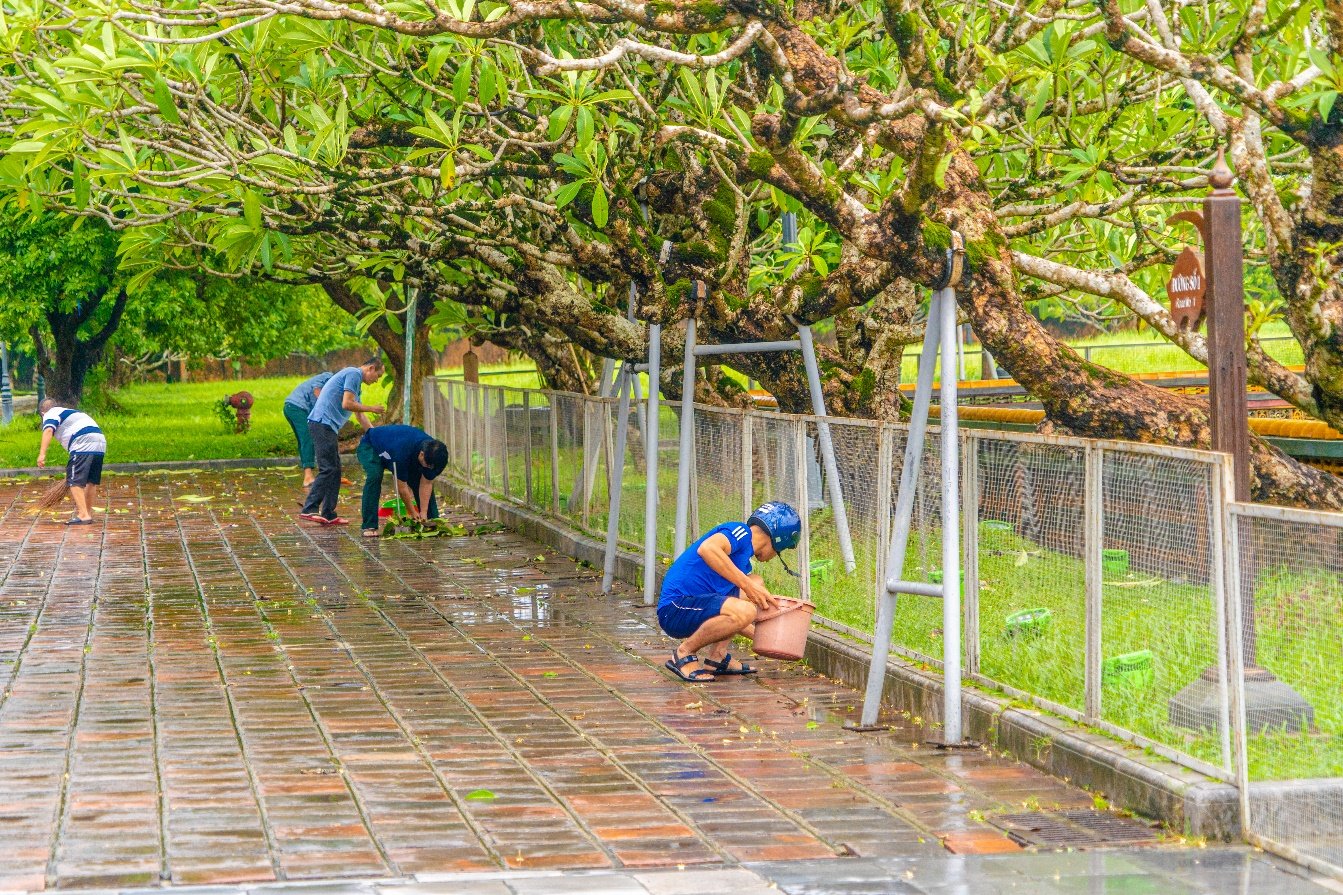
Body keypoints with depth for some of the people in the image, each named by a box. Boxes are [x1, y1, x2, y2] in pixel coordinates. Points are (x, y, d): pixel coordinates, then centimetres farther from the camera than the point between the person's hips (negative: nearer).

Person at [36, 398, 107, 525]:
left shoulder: (51, 414, 10)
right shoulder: (70, 412, 37)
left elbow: (48, 430, -12)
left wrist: (42, 453, -21)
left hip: (83, 446, -8)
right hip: (100, 442, 8)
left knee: (75, 481, -8)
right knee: (91, 482, 16)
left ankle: (83, 515, -17)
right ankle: (89, 514, 24)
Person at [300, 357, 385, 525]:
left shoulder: (356, 380, 25)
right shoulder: (354, 374, -7)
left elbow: (359, 414, 32)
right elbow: (347, 404, -17)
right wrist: (371, 408, -4)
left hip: (327, 427, 11)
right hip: (323, 424, -11)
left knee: (335, 470, 10)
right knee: (328, 469, -14)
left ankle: (328, 514, 9)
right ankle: (309, 509, -19)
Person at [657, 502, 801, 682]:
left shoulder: (743, 561, 22)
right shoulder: (740, 532, -6)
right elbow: (707, 548, -30)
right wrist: (747, 585, -25)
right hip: (675, 608, -10)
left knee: (757, 583, 15)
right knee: (744, 611, -30)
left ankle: (717, 656, 7)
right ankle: (684, 654, -9)